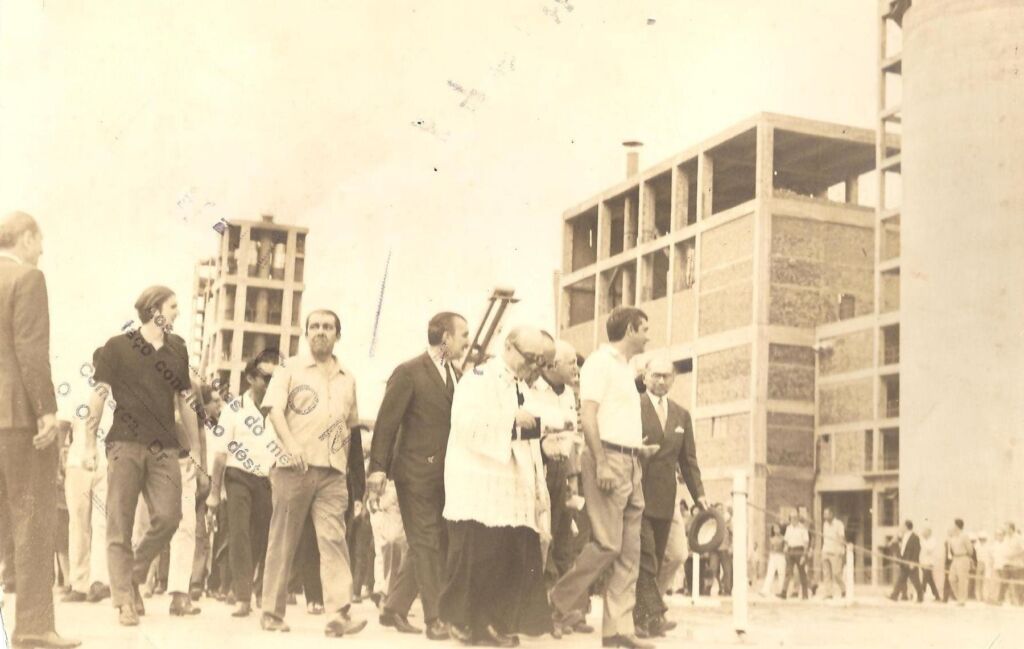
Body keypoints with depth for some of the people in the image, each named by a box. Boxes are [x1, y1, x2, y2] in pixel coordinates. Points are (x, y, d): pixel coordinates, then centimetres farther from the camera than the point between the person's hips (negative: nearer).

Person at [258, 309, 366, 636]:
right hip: (294, 467, -2)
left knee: (334, 539, -8)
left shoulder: (347, 379, 16)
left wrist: (358, 477, 14)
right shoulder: (290, 368, 4)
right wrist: (291, 447, -24)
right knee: (283, 542, 3)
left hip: (333, 471, 3)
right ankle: (272, 612, 12)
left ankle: (340, 613, -15)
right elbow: (275, 411, -7)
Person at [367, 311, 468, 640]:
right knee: (427, 545, -3)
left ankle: (394, 609, 23)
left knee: (430, 545, 11)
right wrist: (378, 470, -15)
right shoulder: (409, 372, -8)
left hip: (446, 474, 7)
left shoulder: (456, 375, 13)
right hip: (417, 471, -7)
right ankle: (435, 619, 4)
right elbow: (386, 424, -10)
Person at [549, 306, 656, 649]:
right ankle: (561, 601, 5)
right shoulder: (600, 362, -6)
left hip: (630, 463, 9)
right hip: (609, 460, -9)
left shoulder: (626, 369, 21)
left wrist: (639, 448, 14)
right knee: (607, 543, -12)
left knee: (629, 551, 5)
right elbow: (589, 417, -15)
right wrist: (602, 463, -22)